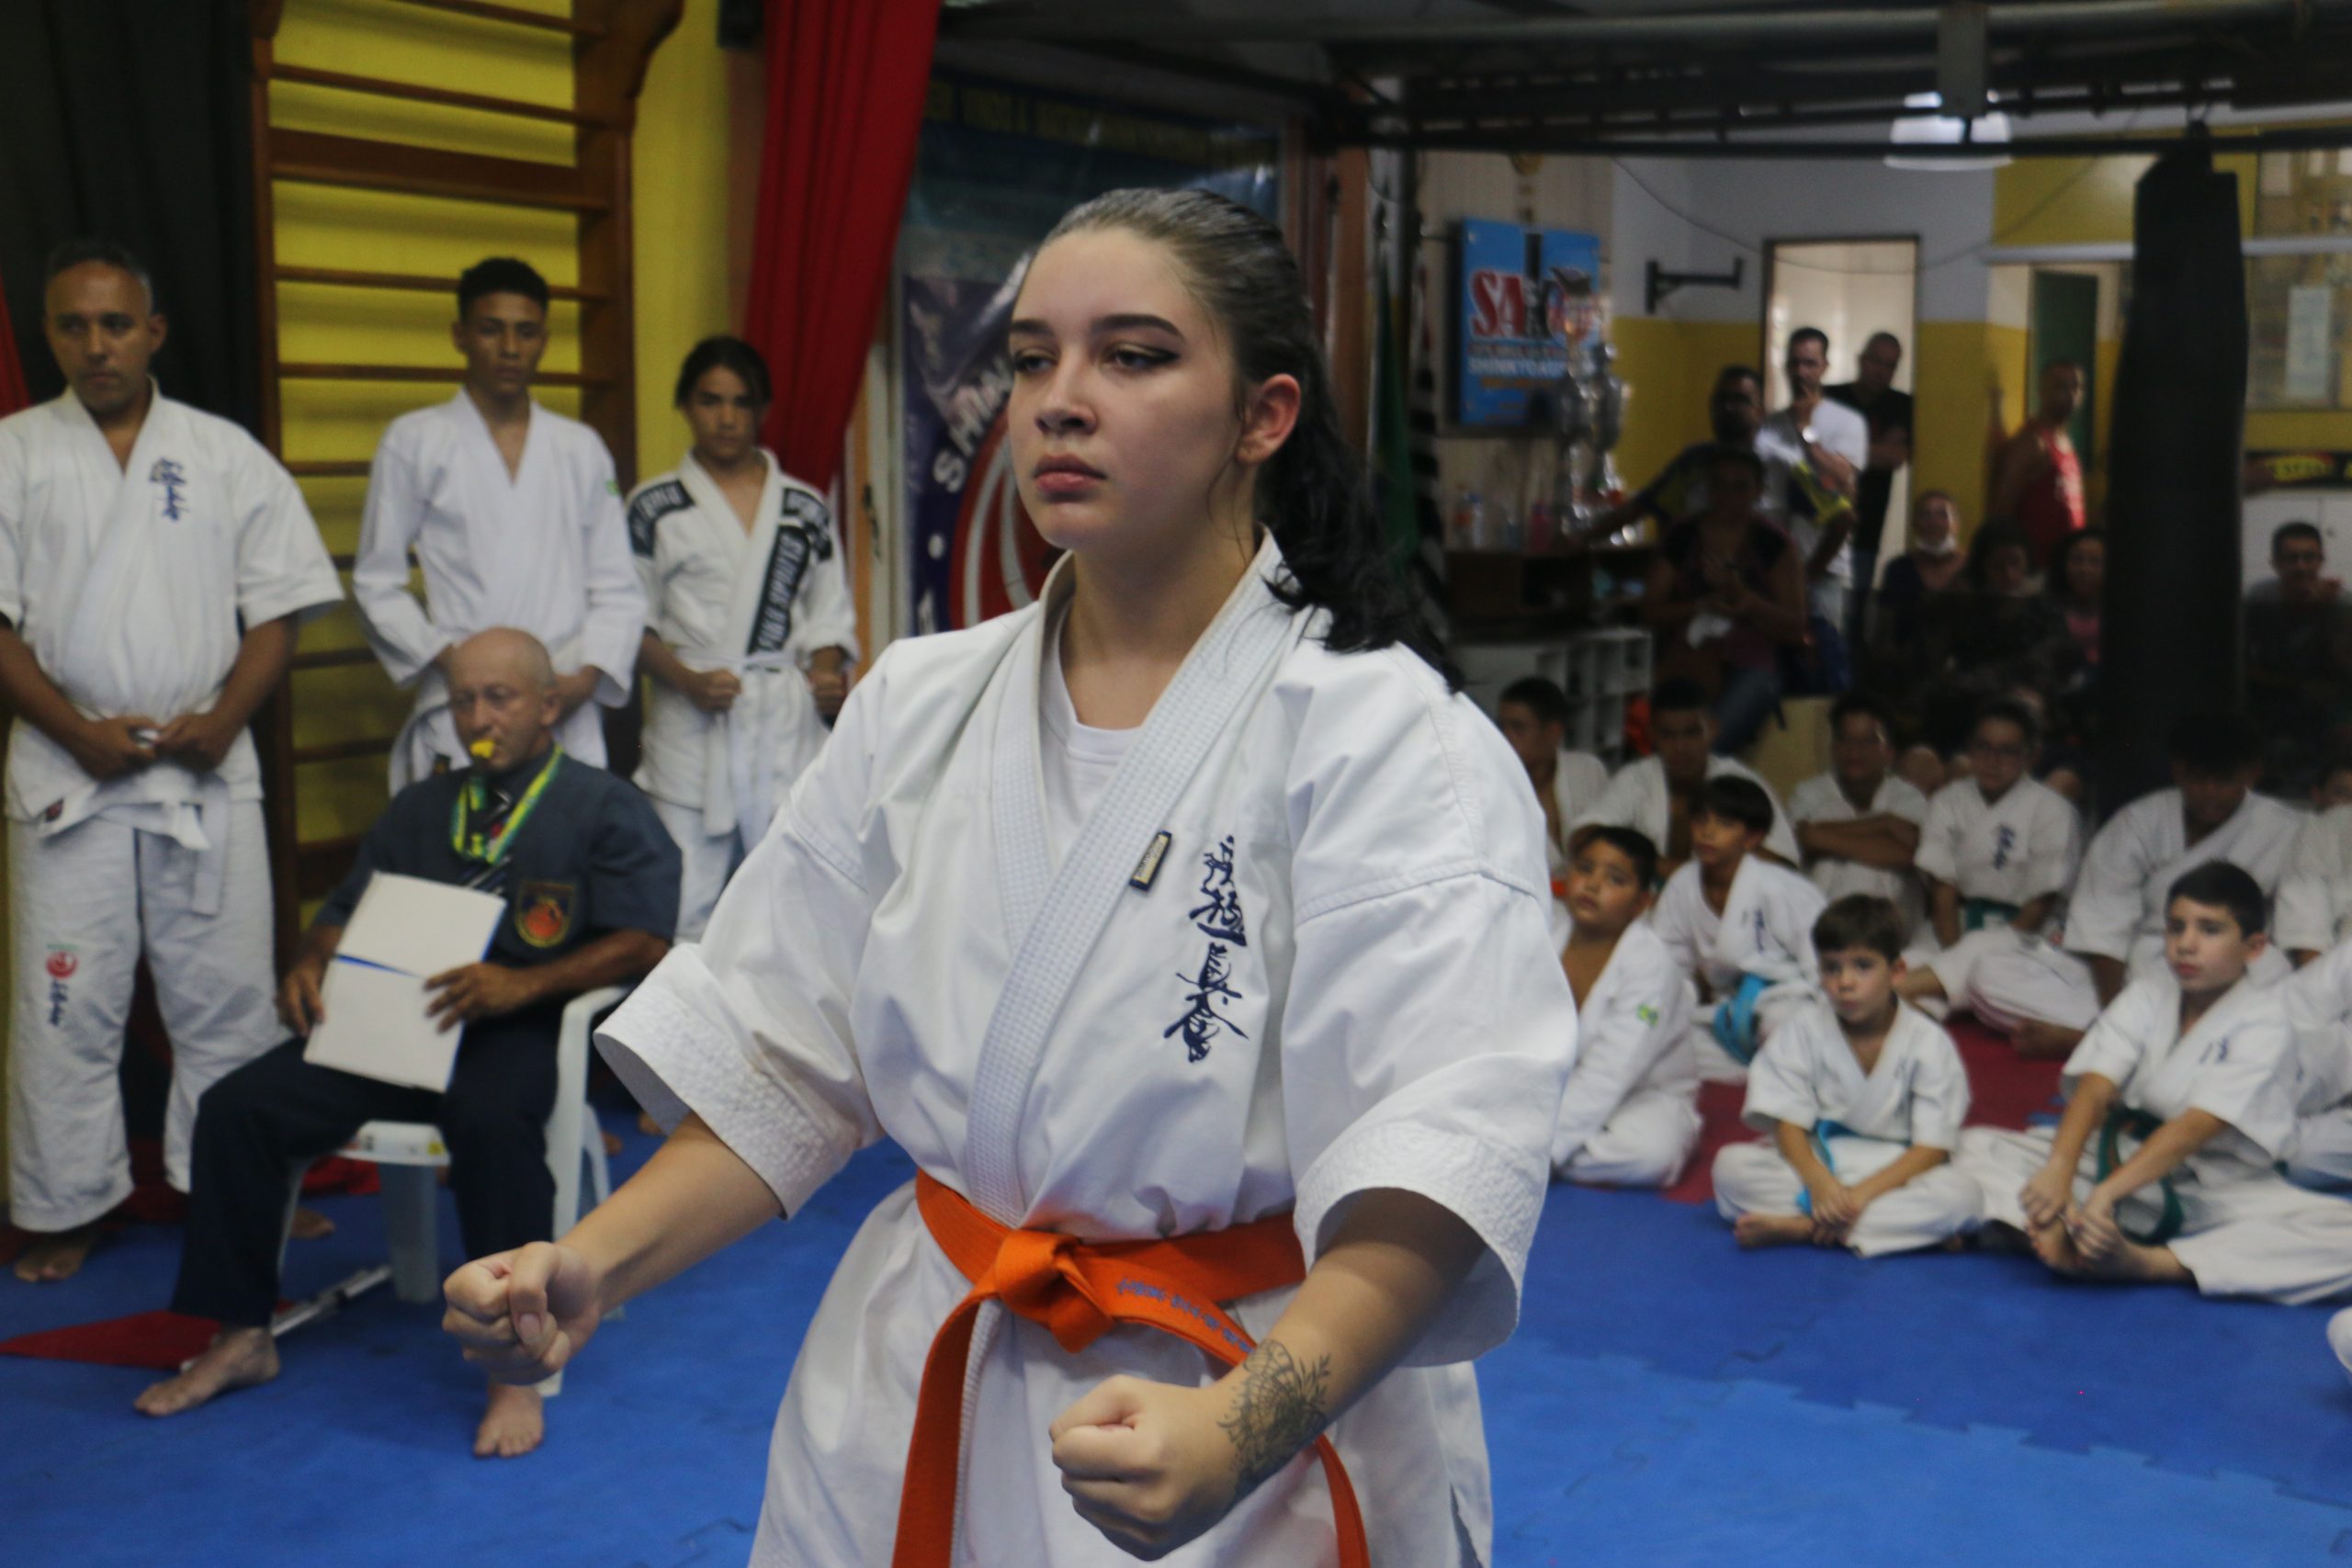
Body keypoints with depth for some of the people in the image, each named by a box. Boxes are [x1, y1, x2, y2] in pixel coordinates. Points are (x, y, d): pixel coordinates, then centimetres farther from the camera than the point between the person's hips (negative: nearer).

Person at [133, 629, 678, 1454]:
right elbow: (347, 910, 23)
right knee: (238, 1107, -11)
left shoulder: (605, 808, 5)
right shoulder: (419, 809, 24)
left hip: (520, 1027, -6)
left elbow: (642, 942, -7)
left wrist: (524, 984, -20)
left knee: (488, 1118, -39)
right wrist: (310, 965, -1)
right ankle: (241, 1338, 4)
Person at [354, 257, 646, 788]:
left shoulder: (581, 449, 14)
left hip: (567, 721, 2)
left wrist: (587, 676, -4)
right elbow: (377, 584, 6)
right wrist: (452, 663, -7)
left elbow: (616, 587, 13)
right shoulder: (414, 441, 7)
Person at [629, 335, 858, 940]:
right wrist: (687, 679, -10)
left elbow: (830, 614, 16)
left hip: (788, 722, 2)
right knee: (686, 908, -6)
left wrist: (827, 673, -4)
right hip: (693, 725, -1)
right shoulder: (654, 505, 8)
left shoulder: (804, 507, 13)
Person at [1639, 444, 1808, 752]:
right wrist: (1704, 605, -8)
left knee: (1711, 742, -32)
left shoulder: (1772, 544, 9)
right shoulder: (1682, 537, 14)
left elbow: (1794, 627, 4)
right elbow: (1650, 612, 10)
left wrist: (1739, 595, -10)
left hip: (1750, 666, -2)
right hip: (1688, 661, 2)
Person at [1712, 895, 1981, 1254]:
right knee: (1730, 1165, -25)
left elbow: (1932, 1147, -12)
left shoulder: (1929, 1044, -6)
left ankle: (1800, 1227, -29)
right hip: (1817, 1163, 1)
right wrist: (1820, 1182, -28)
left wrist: (1862, 1193, -26)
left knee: (1963, 1196, -31)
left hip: (1893, 1171, 0)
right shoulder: (1804, 1031, -2)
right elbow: (1787, 1122, -8)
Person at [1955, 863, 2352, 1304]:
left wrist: (2106, 1193, -39)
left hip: (2223, 1191, -3)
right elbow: (2094, 1087, -17)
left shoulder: (2265, 1022, -15)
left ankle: (2150, 1263, -37)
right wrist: (2059, 1169, -36)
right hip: (2127, 1159, 3)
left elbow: (2196, 1127, -28)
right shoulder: (2149, 993, -4)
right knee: (1978, 1146, -11)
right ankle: (2060, 1237, -37)